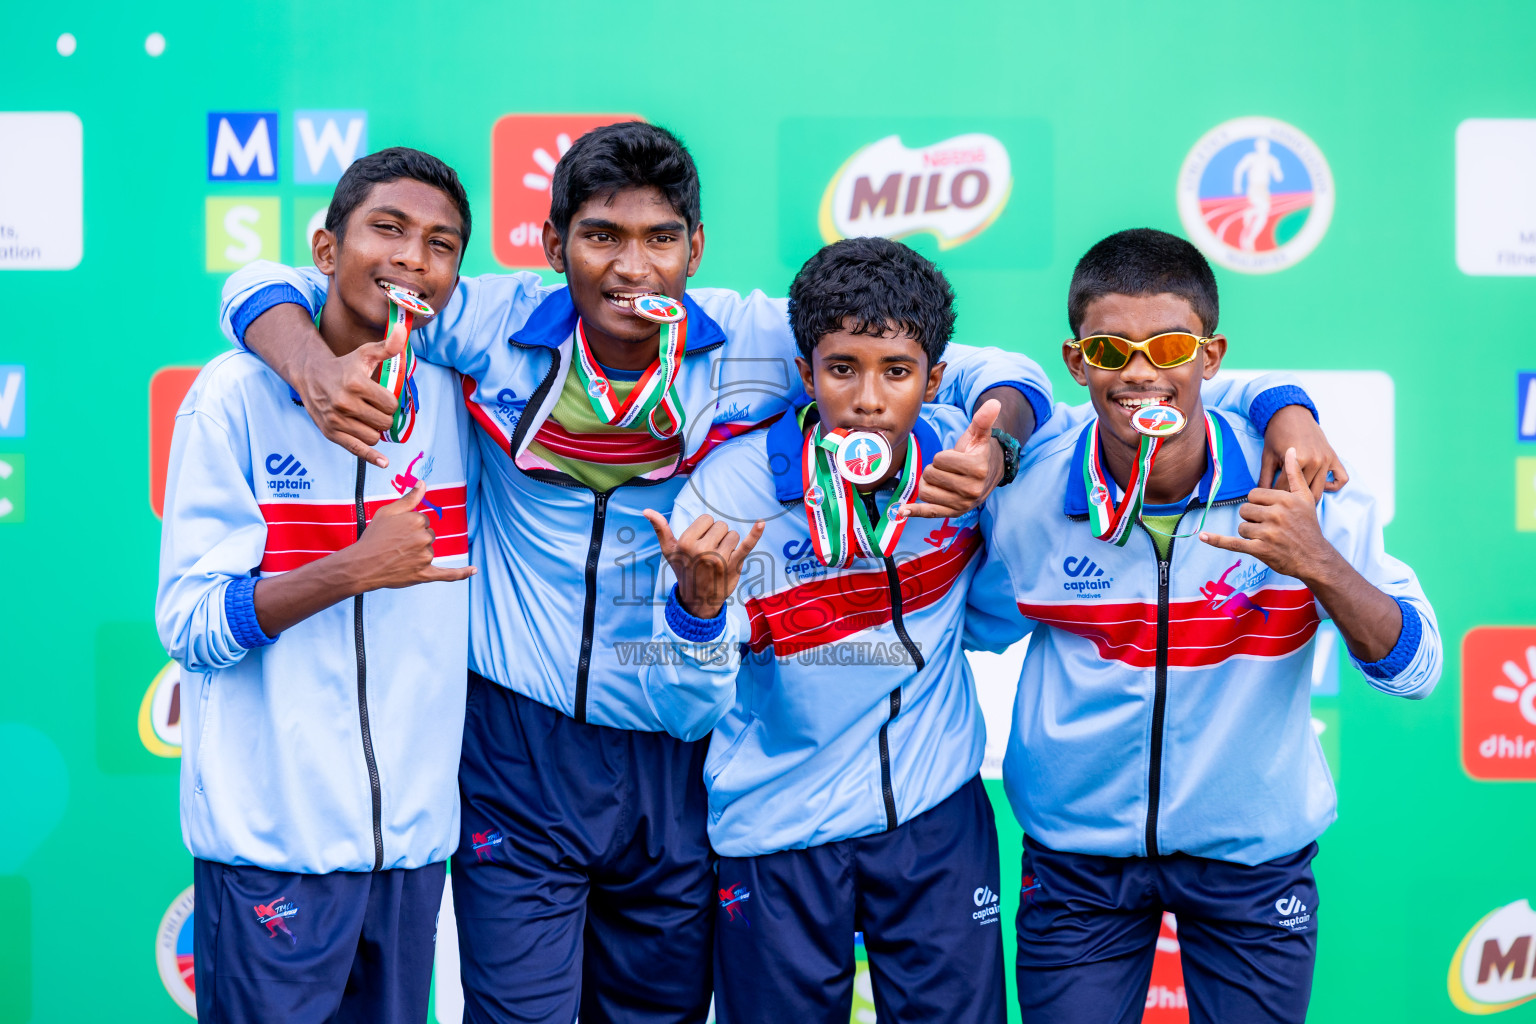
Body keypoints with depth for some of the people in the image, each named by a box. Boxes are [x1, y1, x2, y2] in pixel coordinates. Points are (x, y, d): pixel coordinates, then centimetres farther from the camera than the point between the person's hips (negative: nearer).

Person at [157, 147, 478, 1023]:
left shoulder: (456, 393, 4)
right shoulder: (241, 394, -8)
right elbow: (186, 625, -10)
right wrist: (355, 570, -20)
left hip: (414, 836, 4)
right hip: (271, 842, -4)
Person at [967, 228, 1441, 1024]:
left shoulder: (1296, 491, -16)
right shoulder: (1027, 494, -13)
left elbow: (1414, 668, -17)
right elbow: (979, 628, 7)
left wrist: (1319, 565, -31)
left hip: (1254, 855, 0)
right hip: (1079, 855, 0)